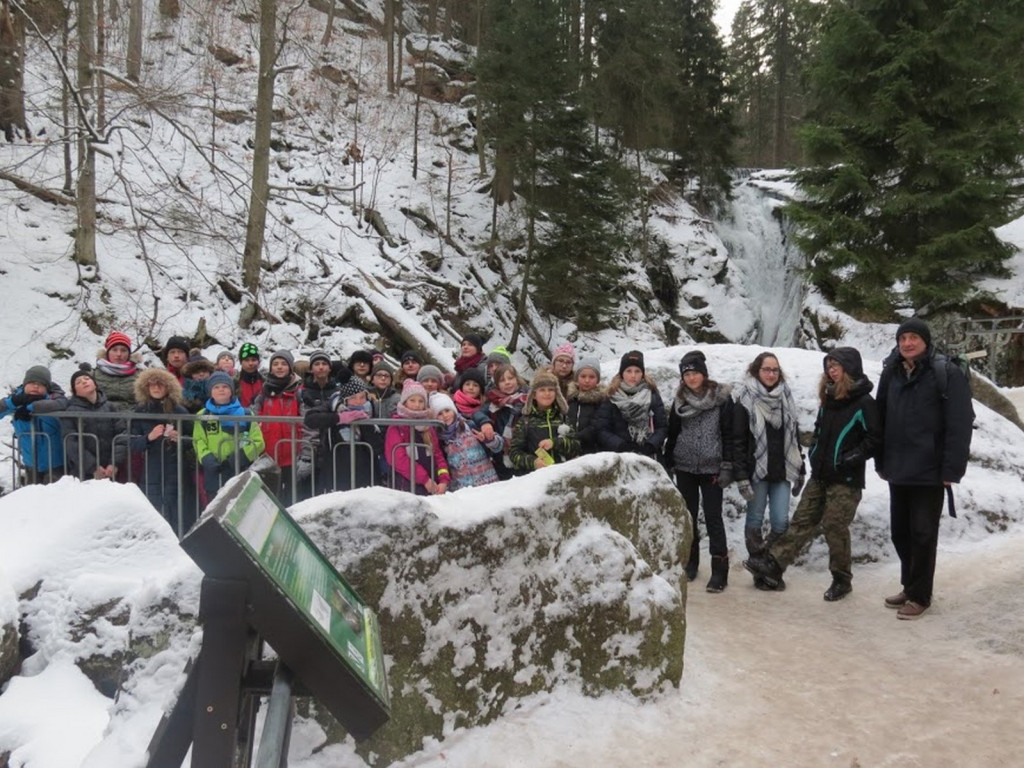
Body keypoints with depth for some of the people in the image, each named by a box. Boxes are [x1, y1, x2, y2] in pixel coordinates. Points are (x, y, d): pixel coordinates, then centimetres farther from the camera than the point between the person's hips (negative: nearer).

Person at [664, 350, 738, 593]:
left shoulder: (722, 397, -5)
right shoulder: (680, 400, 6)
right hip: (685, 468, 4)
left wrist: (727, 466, -10)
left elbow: (730, 434, -5)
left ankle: (719, 571, 0)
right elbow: (672, 434, 11)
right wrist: (667, 464, 8)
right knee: (688, 516, 11)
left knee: (713, 517, -4)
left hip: (711, 468, -4)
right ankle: (690, 562, 25)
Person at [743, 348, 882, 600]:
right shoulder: (829, 399, 13)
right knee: (802, 521, 5)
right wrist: (814, 452, 11)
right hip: (820, 475, 7)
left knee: (834, 527, -2)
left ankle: (842, 580, 13)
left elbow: (874, 439, -13)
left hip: (846, 480, -7)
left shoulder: (864, 403, -10)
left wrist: (849, 459, -17)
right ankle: (772, 565, 0)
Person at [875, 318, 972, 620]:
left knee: (923, 533, 2)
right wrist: (881, 462, 11)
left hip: (929, 471, -6)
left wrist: (952, 469, -17)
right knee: (900, 531, 14)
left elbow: (960, 425, -13)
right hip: (898, 470, 6)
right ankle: (909, 585, 30)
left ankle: (920, 595, 13)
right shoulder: (891, 373, 9)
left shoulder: (947, 374, -9)